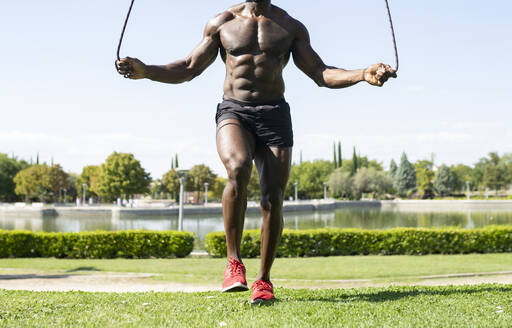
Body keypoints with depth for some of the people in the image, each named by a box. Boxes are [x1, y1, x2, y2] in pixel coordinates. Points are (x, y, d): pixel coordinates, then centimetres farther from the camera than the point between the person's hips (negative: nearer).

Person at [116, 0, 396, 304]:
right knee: (238, 168, -33)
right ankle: (234, 262, -21)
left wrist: (363, 74, -6)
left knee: (273, 200, -6)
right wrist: (146, 71, -6)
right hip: (234, 111, -1)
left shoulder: (291, 27, 13)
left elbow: (321, 74, 11)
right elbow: (188, 69, 11)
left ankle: (264, 279, 13)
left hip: (275, 114, 2)